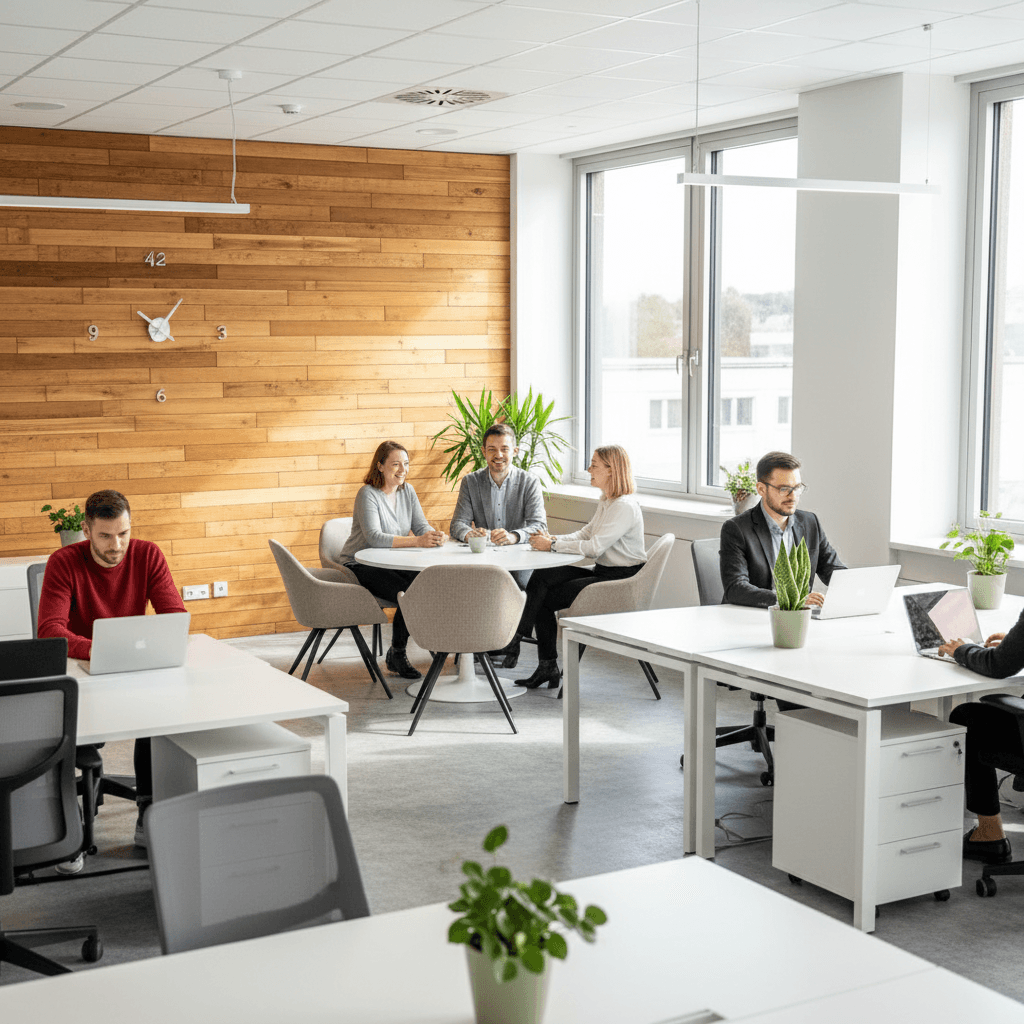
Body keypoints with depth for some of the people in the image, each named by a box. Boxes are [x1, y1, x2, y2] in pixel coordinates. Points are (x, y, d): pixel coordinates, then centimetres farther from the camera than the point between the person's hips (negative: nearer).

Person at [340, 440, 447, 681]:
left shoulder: (407, 491, 7)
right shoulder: (368, 494, -16)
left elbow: (421, 526, 2)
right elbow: (374, 537, -28)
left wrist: (434, 535, -24)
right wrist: (416, 541, -39)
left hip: (392, 564, 6)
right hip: (362, 567, -6)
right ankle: (396, 656, -9)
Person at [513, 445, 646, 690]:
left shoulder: (625, 506, -19)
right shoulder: (606, 501, 13)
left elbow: (594, 547, -24)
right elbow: (584, 534, 16)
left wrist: (552, 545, -18)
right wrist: (552, 539, -2)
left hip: (621, 580, -9)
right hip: (602, 572, 9)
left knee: (547, 598, -12)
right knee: (541, 577, -10)